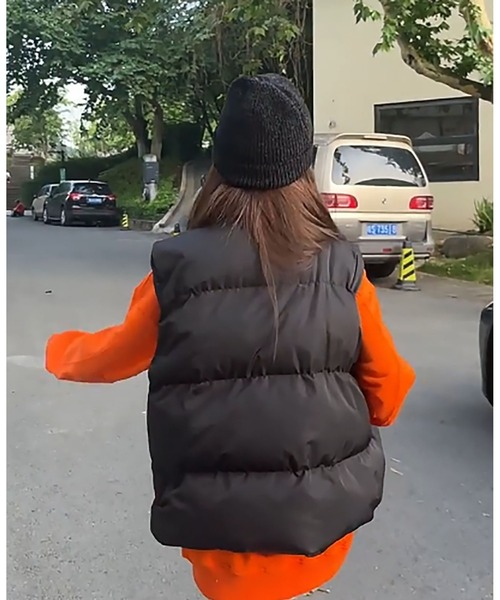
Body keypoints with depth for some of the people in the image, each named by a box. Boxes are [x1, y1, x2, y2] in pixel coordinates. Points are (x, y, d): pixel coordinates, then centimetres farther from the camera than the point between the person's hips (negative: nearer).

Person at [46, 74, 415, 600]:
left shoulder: (176, 270, -13)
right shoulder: (343, 270, -10)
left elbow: (110, 356, 5)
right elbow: (386, 390, 0)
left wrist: (57, 351, 27)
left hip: (224, 540, 0)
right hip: (325, 528, 1)